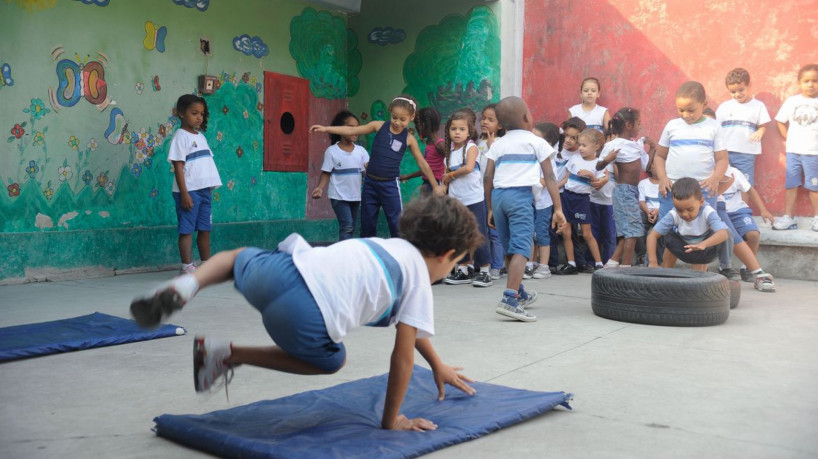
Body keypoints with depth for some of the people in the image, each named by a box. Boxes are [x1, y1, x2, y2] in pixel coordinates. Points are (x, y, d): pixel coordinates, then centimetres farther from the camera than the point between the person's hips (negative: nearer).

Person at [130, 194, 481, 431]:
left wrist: (438, 366, 57)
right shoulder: (420, 281, 12)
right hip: (305, 317, -6)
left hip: (284, 267, 6)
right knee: (331, 361, 28)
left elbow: (410, 326, 48)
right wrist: (391, 421, 23)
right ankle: (230, 355, 14)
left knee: (239, 256, 40)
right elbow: (403, 357, 10)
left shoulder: (388, 245, 34)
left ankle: (184, 287, 7)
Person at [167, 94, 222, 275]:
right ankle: (187, 268, 2)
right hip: (189, 191, -7)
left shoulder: (201, 136, 16)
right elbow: (178, 167, -12)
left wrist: (210, 187, 12)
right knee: (187, 230, -2)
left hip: (204, 190, 7)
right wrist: (184, 193, -18)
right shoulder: (181, 136, -7)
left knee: (205, 229, 13)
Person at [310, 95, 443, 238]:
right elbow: (352, 130, -3)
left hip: (390, 185, -2)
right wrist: (326, 128, -11)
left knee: (397, 225, -2)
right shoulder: (379, 126, -2)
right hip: (370, 183, 2)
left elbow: (423, 163, 4)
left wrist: (435, 186, 7)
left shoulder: (409, 139, -3)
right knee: (367, 225, 11)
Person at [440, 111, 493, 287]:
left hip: (474, 199, -6)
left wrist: (451, 174, -9)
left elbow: (469, 167, -21)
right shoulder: (449, 151, 11)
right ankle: (462, 271, 19)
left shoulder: (471, 147, -6)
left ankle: (484, 271, 4)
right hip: (456, 200, 6)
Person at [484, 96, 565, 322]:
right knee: (521, 248, -12)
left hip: (498, 195, 6)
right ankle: (509, 299, -27)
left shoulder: (497, 145, 17)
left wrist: (490, 209, 20)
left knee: (509, 249, 18)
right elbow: (549, 177, 2)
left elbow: (487, 178, 12)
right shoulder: (536, 142, 7)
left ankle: (520, 293, 35)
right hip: (521, 195, -5)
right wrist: (558, 208, 2)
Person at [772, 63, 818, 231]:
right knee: (791, 184, 5)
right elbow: (781, 121, 11)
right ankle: (788, 218, 10)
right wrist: (789, 139, 3)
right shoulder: (791, 101, 3)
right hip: (793, 151, 2)